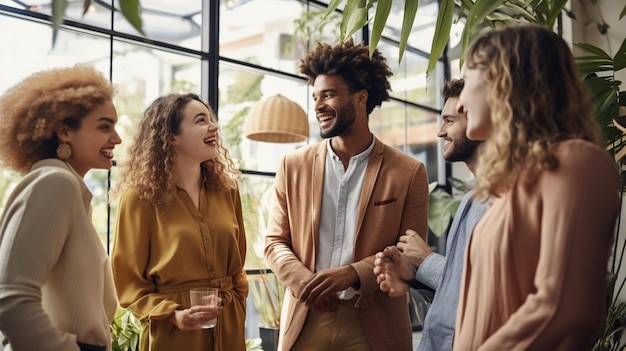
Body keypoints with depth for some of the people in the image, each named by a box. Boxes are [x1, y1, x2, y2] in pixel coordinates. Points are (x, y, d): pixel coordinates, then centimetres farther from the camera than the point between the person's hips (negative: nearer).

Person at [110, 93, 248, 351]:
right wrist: (172, 315, -18)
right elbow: (129, 282, -6)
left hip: (228, 329, 5)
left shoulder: (226, 191, 5)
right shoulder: (140, 197, -8)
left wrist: (236, 310, 6)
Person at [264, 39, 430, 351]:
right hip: (305, 324, 2)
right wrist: (305, 281, -13)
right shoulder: (294, 166, 5)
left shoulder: (408, 173, -2)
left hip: (375, 326, -1)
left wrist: (353, 273, -17)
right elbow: (275, 242, 6)